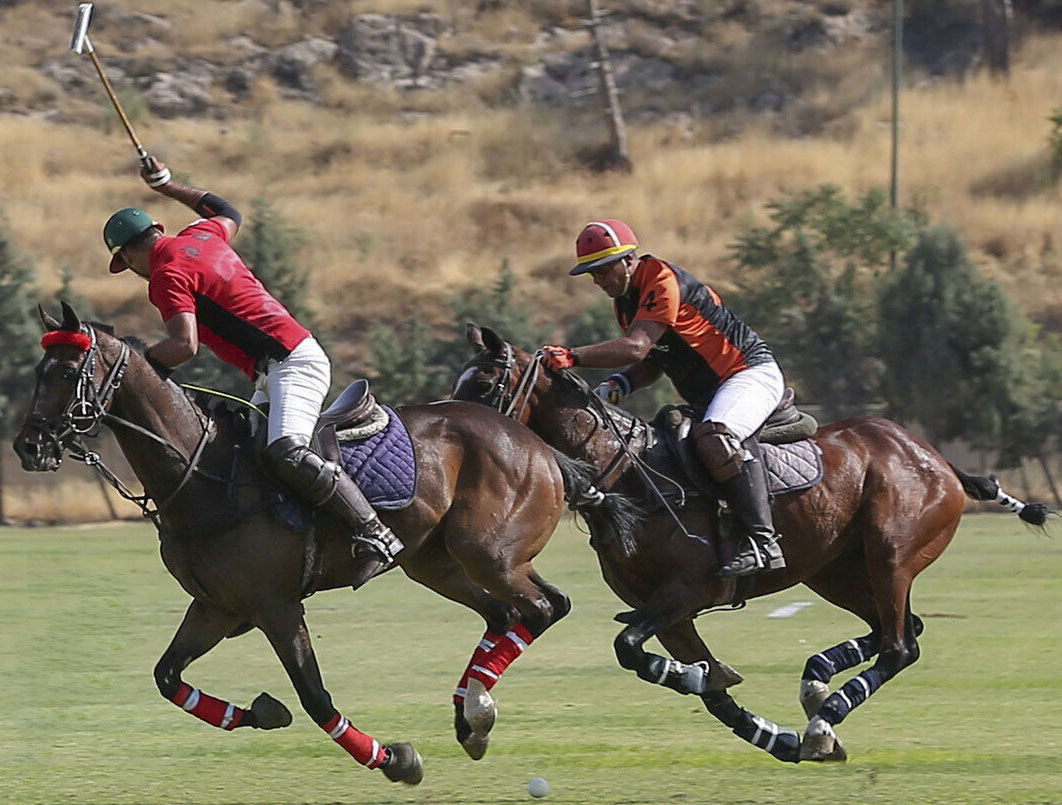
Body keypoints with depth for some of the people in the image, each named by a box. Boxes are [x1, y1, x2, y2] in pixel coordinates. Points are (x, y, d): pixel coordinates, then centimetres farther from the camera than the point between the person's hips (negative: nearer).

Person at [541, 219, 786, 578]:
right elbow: (651, 363, 14)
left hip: (751, 372, -11)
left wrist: (574, 356, -38)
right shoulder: (625, 299, 11)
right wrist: (618, 386, -6)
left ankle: (763, 541, -38)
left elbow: (637, 347, -31)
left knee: (715, 438, -35)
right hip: (705, 397, 11)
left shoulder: (663, 283, -19)